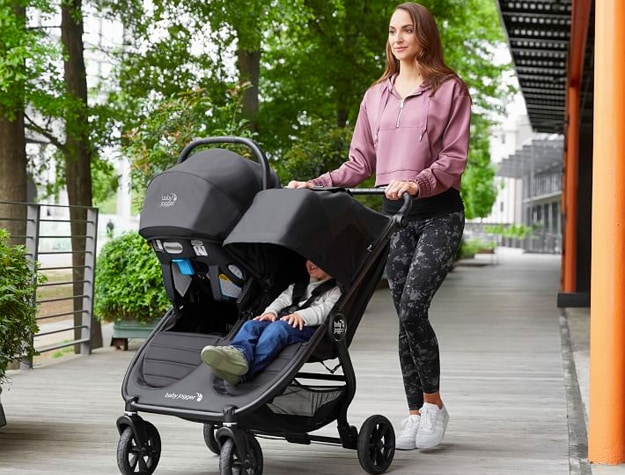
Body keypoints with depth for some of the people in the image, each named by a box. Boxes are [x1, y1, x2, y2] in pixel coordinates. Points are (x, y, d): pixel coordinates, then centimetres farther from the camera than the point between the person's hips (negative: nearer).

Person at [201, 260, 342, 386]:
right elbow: (281, 300, 21)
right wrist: (271, 312, -4)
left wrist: (301, 315, -20)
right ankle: (240, 353, -61)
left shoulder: (335, 290, 19)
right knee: (251, 324, -24)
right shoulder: (296, 287, 38)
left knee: (277, 327, -37)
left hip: (308, 327, -6)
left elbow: (327, 309, -1)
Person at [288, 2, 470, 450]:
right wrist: (317, 185, 0)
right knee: (405, 315, 4)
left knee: (412, 307, -17)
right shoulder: (376, 95, 16)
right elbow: (361, 162, 14)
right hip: (394, 214, 5)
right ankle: (416, 414, 12)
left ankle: (434, 403, 1)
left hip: (439, 212, -4)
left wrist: (417, 182, -23)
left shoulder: (450, 89, 2)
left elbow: (454, 159, -6)